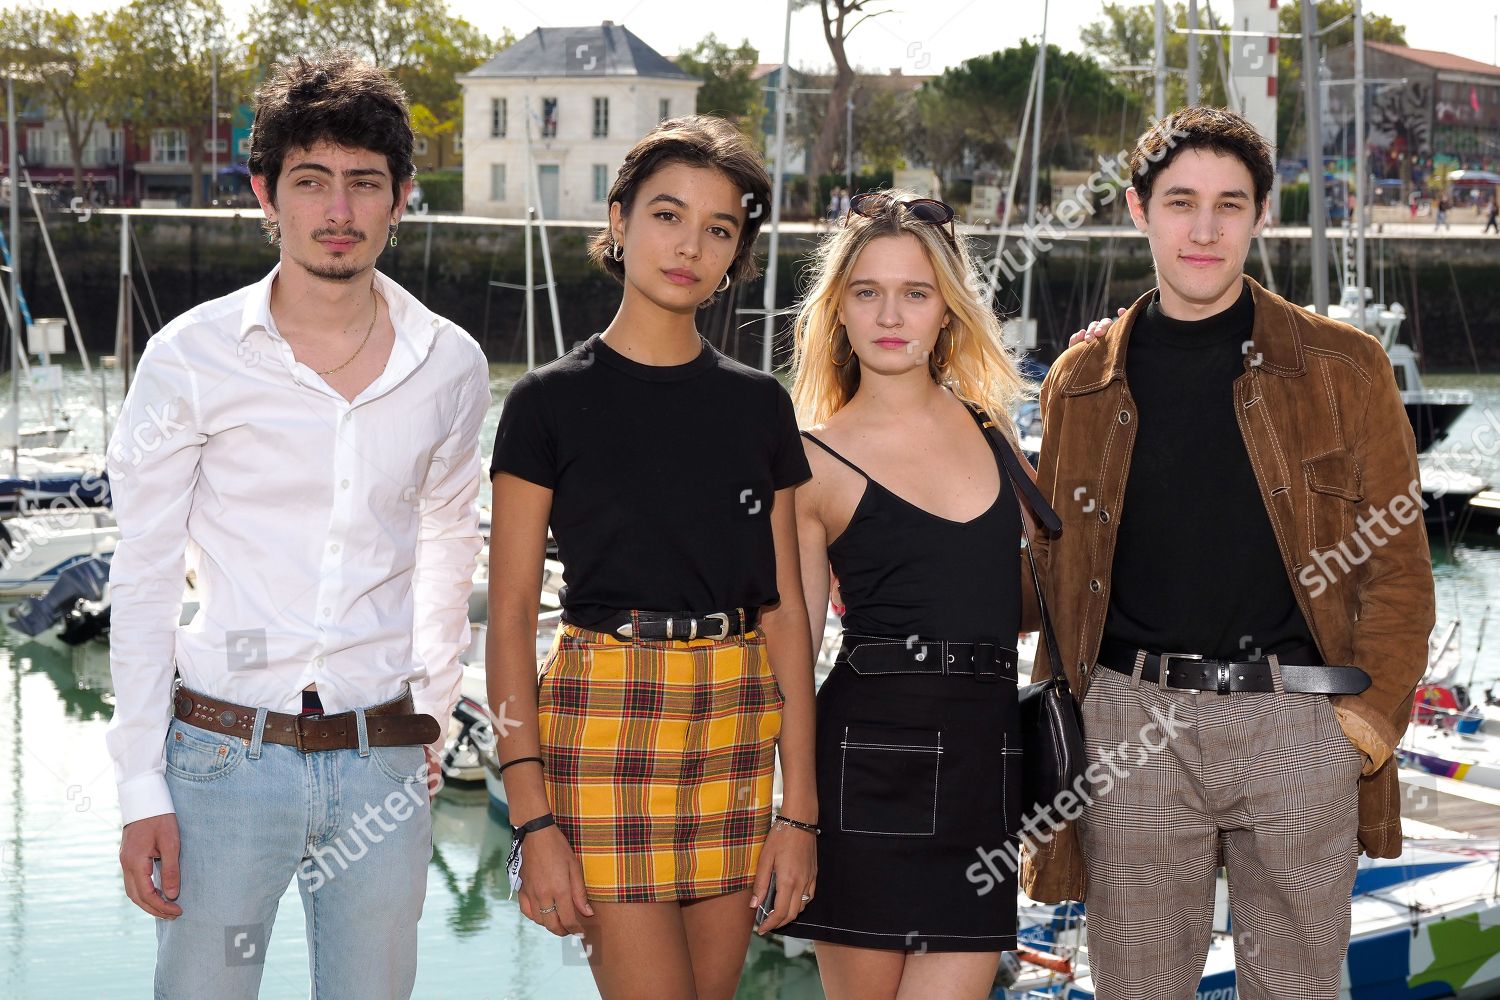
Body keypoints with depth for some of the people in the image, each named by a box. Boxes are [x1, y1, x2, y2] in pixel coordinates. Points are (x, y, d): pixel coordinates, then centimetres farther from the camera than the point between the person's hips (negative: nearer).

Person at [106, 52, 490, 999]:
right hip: (225, 753, -2)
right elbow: (142, 577, -3)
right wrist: (142, 786, -6)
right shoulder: (191, 357, -6)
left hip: (383, 762, 3)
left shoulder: (451, 364, 2)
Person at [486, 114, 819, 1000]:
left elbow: (784, 610, 8)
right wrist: (534, 820, -11)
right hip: (605, 719, -4)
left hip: (734, 728, 4)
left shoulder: (760, 405, 9)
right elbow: (510, 619, -4)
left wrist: (799, 807, 2)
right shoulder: (552, 402, -2)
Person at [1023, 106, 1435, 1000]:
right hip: (1132, 722, 1)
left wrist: (1374, 710, -5)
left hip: (1299, 723, -1)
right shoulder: (1085, 381, 9)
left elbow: (1398, 559, 5)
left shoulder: (1343, 366, 4)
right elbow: (1057, 573, 15)